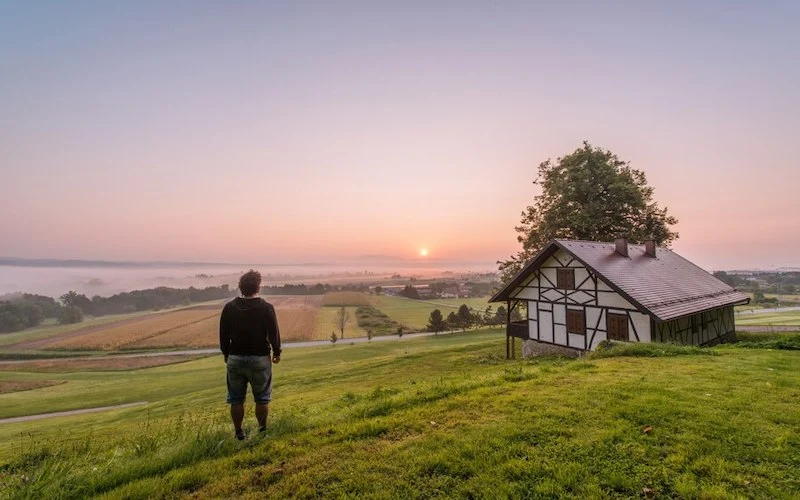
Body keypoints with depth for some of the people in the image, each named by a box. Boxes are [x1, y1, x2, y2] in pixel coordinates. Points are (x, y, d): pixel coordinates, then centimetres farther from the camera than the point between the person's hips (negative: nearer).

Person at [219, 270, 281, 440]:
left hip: (235, 358, 3)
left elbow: (223, 334, 4)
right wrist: (277, 352, 6)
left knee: (236, 399, 16)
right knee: (262, 398, 12)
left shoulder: (229, 307, -4)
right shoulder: (266, 308, -13)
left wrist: (226, 353, 18)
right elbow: (274, 334, -9)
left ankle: (239, 432, 25)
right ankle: (262, 429, 21)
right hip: (260, 359, -2)